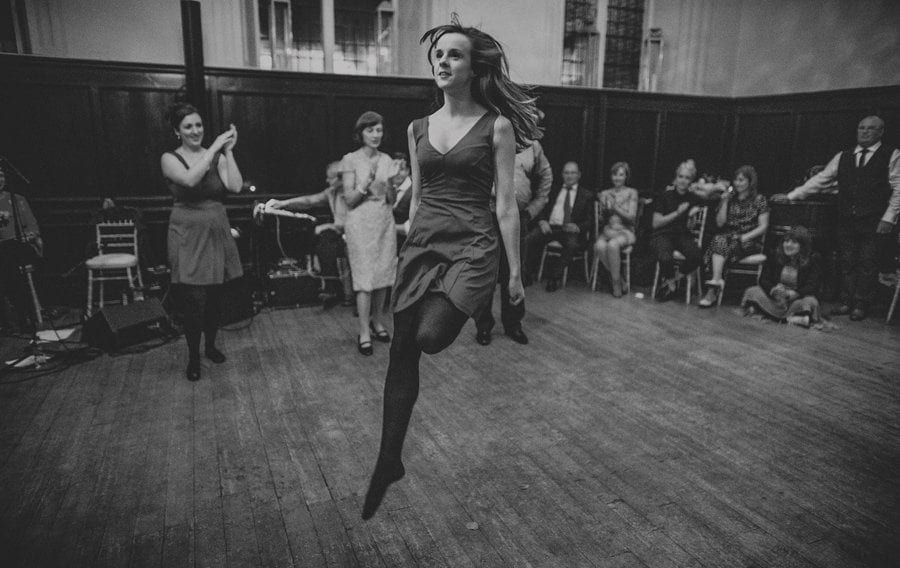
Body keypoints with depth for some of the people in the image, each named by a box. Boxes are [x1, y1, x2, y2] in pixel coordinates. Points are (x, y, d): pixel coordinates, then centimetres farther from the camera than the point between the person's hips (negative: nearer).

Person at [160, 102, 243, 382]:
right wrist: (215, 147, -22)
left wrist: (228, 151, -11)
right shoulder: (170, 159, -3)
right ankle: (193, 358, 12)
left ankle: (211, 346, 33)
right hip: (188, 235, -3)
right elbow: (190, 179, -25)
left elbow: (235, 186, -10)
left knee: (215, 296, 11)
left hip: (216, 232, 3)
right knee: (194, 300, -6)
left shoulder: (217, 156, 6)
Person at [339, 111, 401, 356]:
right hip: (361, 223, -4)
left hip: (385, 221, 4)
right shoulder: (350, 160, -1)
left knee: (384, 274, 5)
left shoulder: (387, 160, 10)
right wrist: (365, 184, -20)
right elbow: (350, 200, -4)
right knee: (364, 277, -6)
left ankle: (377, 321, 21)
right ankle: (364, 332, 0)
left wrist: (390, 181, -9)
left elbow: (391, 201, 10)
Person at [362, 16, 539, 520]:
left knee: (430, 337, -28)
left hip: (472, 247, -4)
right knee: (402, 356, 4)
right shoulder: (418, 128, 12)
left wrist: (515, 270, -3)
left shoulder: (496, 126, -1)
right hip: (422, 245, 5)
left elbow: (506, 204, -3)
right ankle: (390, 462, 19)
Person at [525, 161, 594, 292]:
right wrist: (542, 221, -9)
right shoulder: (554, 191, 23)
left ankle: (555, 276, -21)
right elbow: (542, 210, 15)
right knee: (529, 238, -29)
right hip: (549, 226, 2)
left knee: (572, 244, -37)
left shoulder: (587, 194, 15)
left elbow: (590, 219, 6)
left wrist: (577, 227, -16)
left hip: (571, 229, -2)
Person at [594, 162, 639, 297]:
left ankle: (616, 282, -19)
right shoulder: (605, 193, 13)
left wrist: (615, 207, -15)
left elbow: (632, 217, -3)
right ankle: (618, 278, -15)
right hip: (608, 230, 3)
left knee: (612, 245, -36)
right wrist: (605, 210, -11)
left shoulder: (631, 192, 5)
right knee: (599, 246, -33)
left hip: (625, 231, -2)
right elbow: (602, 220, 11)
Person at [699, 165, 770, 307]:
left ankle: (713, 287, -41)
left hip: (750, 241, -3)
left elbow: (763, 226, -1)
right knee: (719, 240, -33)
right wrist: (725, 202, -2)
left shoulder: (759, 200, 6)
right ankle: (717, 282, -45)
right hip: (728, 237, 3)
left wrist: (745, 237, -15)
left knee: (721, 246, -33)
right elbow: (719, 223, 8)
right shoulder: (729, 197, 15)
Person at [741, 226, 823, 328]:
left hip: (797, 299, -3)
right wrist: (773, 290, -24)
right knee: (752, 291, -18)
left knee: (810, 301, -35)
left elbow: (813, 286, -12)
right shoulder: (774, 257, 7)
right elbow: (763, 279, 0)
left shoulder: (812, 259, -2)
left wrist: (793, 294, -29)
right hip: (774, 297, 3)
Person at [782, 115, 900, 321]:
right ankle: (846, 302, 16)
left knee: (868, 264, 0)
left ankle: (861, 305, 11)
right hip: (846, 220, 3)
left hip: (873, 222, -3)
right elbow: (821, 179, 12)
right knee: (845, 263, 6)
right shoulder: (843, 157, 12)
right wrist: (792, 195, 4)